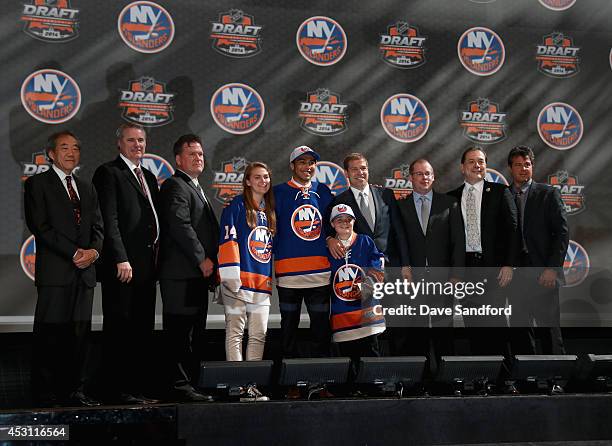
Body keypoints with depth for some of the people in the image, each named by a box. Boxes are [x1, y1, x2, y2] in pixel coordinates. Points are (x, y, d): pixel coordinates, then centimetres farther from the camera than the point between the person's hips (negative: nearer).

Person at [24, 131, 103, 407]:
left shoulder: (86, 188, 21)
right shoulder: (38, 184, 2)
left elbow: (97, 226, 15)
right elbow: (40, 226, -8)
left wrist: (93, 250, -7)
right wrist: (74, 252, -14)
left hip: (84, 271, 6)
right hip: (55, 270, -6)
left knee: (81, 332, 4)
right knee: (50, 333, -4)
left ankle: (77, 389, 8)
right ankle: (46, 392, 0)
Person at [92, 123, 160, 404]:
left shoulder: (149, 177, 20)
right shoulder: (109, 173, -4)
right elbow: (109, 220, -13)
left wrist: (156, 259, 12)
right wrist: (121, 260, -19)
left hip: (146, 267, 8)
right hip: (122, 265, -8)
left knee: (143, 331, 9)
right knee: (119, 329, -5)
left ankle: (137, 388, 15)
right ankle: (119, 390, -2)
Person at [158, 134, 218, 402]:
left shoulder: (195, 188, 25)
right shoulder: (175, 187, -8)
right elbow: (180, 226, -19)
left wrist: (210, 263, 17)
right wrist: (202, 259, -16)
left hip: (198, 273, 10)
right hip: (181, 273, -10)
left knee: (194, 332, 10)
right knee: (181, 330, -9)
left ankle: (191, 383, 14)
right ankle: (181, 386, -9)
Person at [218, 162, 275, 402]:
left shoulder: (270, 211, 19)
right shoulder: (237, 206, -2)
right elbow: (227, 240, -10)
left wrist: (271, 278, 20)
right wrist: (231, 277, -16)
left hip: (262, 282, 7)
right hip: (240, 281, -7)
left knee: (258, 334, 5)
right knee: (235, 332, -5)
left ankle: (253, 384, 9)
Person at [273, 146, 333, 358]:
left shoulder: (323, 192, 13)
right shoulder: (279, 193, 3)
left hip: (320, 271, 3)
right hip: (289, 271, -2)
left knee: (322, 325, 4)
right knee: (289, 325, 5)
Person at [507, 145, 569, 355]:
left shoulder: (548, 194, 3)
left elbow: (562, 232, -2)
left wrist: (552, 268, -10)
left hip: (543, 274, -3)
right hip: (514, 273, 3)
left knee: (549, 329, -3)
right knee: (519, 332, 4)